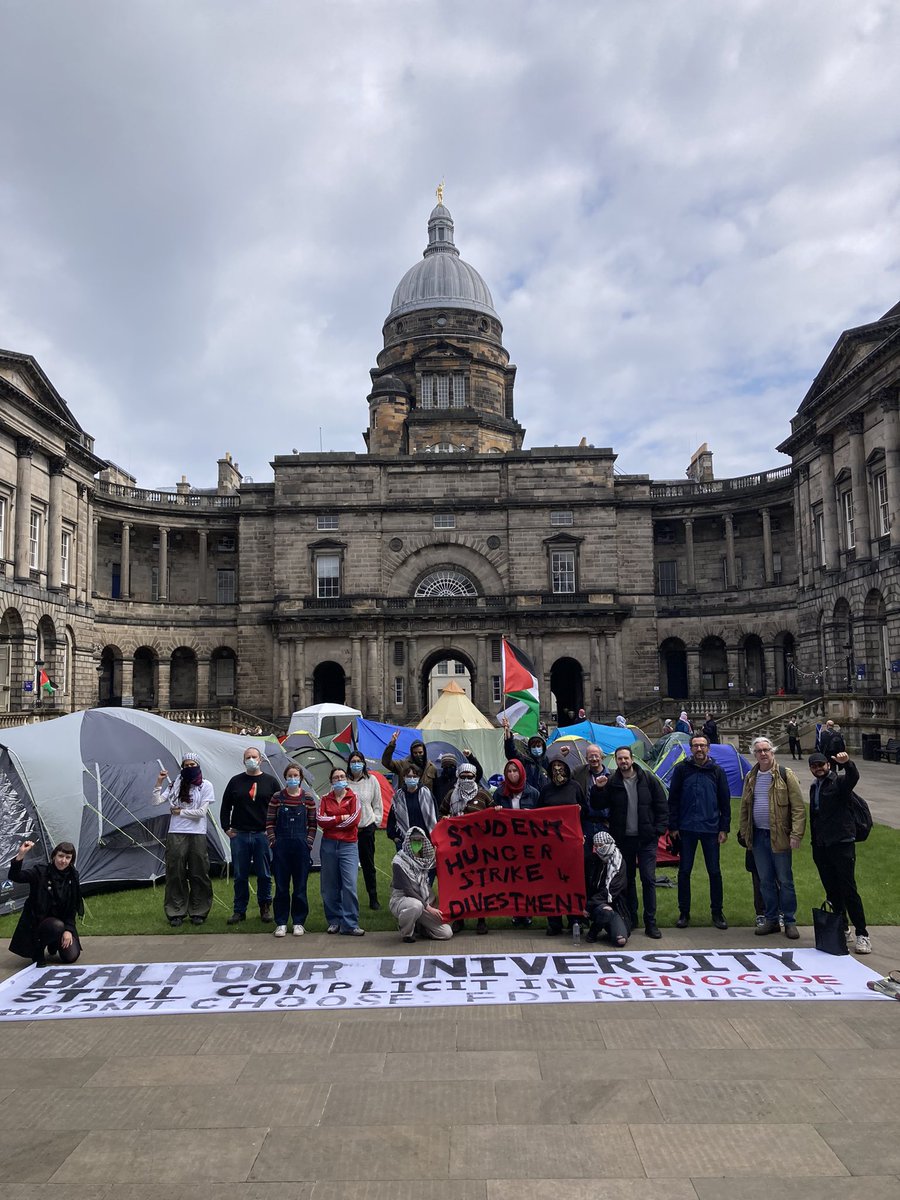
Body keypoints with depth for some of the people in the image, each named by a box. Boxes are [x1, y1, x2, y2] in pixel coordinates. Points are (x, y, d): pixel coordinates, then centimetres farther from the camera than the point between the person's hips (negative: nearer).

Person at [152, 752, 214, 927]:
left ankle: (198, 912, 14)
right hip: (176, 835, 2)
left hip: (197, 835, -2)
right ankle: (176, 913, 14)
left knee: (198, 875, 3)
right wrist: (159, 783, -8)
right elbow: (157, 801, -1)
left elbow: (201, 812, -7)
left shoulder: (206, 786, 1)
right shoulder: (176, 785, 9)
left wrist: (180, 812, -3)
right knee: (175, 875, 4)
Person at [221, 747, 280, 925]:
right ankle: (239, 911, 18)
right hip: (239, 835, 1)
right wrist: (226, 828, 5)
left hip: (263, 835, -1)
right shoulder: (235, 781, 7)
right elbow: (226, 806, 13)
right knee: (240, 875, 7)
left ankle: (265, 909, 19)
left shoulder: (270, 781, 4)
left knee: (264, 875, 5)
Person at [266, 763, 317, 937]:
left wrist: (308, 843, -2)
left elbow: (312, 824, 6)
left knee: (300, 886, 6)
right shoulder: (277, 798, 1)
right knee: (281, 886, 5)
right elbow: (270, 823, 5)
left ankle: (299, 922, 18)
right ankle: (281, 923, 17)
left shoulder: (308, 798, 2)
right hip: (281, 846, 0)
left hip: (301, 846, 0)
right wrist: (273, 843, -3)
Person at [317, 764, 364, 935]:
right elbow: (320, 819, -5)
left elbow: (354, 819, -10)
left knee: (350, 885, -9)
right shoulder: (325, 799, 9)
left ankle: (350, 924, -3)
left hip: (348, 845, -2)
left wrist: (331, 822, -5)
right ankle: (334, 921, 19)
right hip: (328, 845, 2)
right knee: (330, 886, 7)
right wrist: (342, 818, -10)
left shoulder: (353, 797, 4)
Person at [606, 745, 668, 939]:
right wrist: (612, 835, -1)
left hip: (646, 838, -1)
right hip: (623, 839, 1)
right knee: (627, 879, 11)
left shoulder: (648, 779, -2)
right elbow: (606, 811, 5)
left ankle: (650, 922, 8)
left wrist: (659, 829, -5)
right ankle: (630, 918, 23)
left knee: (648, 879, -1)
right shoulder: (612, 783, -2)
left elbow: (662, 805, 2)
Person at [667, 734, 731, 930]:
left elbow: (725, 801, 6)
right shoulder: (681, 769, -1)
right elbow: (673, 799, 1)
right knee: (684, 871, 6)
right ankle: (684, 912, 18)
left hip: (710, 828, 0)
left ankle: (717, 912, 21)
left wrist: (724, 828, 2)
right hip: (686, 829, 0)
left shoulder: (717, 771, 3)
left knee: (714, 871, 6)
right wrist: (673, 826, -2)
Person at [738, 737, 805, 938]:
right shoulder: (750, 778, 9)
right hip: (758, 836, 5)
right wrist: (744, 833, 12)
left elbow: (798, 807, -10)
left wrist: (796, 834, -17)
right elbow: (744, 807, 16)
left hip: (780, 836, -5)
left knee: (785, 880, 4)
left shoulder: (785, 775, -7)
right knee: (765, 880, 12)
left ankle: (789, 921, 16)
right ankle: (771, 919, 23)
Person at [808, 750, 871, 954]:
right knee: (832, 891, 11)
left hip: (842, 844, -7)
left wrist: (847, 763, -50)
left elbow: (853, 777, -28)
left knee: (849, 890, -7)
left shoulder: (839, 782, -4)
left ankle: (862, 934, -1)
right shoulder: (814, 787, 17)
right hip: (821, 847, 7)